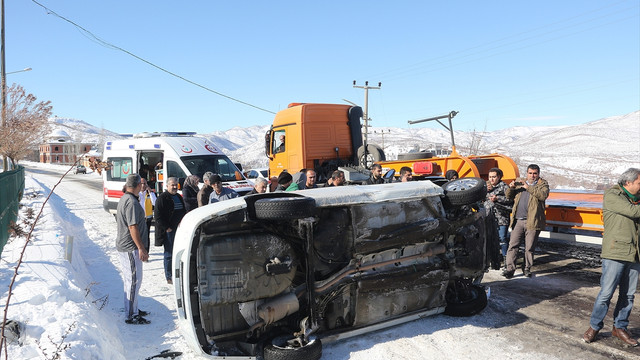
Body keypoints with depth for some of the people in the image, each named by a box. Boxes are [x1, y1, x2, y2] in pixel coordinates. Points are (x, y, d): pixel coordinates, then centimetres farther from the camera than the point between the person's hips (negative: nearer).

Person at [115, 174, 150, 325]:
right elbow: (133, 227, -24)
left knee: (130, 280, 19)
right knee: (134, 281, -4)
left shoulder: (124, 199, 13)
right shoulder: (132, 202, -21)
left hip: (123, 246, 11)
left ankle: (133, 309, 31)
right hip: (130, 248, -11)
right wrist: (141, 248, -22)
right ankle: (131, 316, 3)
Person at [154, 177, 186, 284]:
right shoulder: (162, 198, -8)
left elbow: (183, 212, 25)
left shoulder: (179, 197, 15)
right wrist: (166, 228, -16)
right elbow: (158, 216, -13)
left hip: (179, 230, 7)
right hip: (168, 231, -7)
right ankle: (169, 277, 6)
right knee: (169, 254, -2)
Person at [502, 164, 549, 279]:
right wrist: (511, 187, -1)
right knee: (513, 245, -3)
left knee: (529, 248, 4)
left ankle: (527, 268, 18)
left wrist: (529, 187, -15)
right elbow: (509, 196, 19)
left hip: (532, 222, -3)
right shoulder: (520, 183, 19)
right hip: (518, 221, 3)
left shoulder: (543, 184, 8)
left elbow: (543, 195, -13)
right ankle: (510, 268, -1)